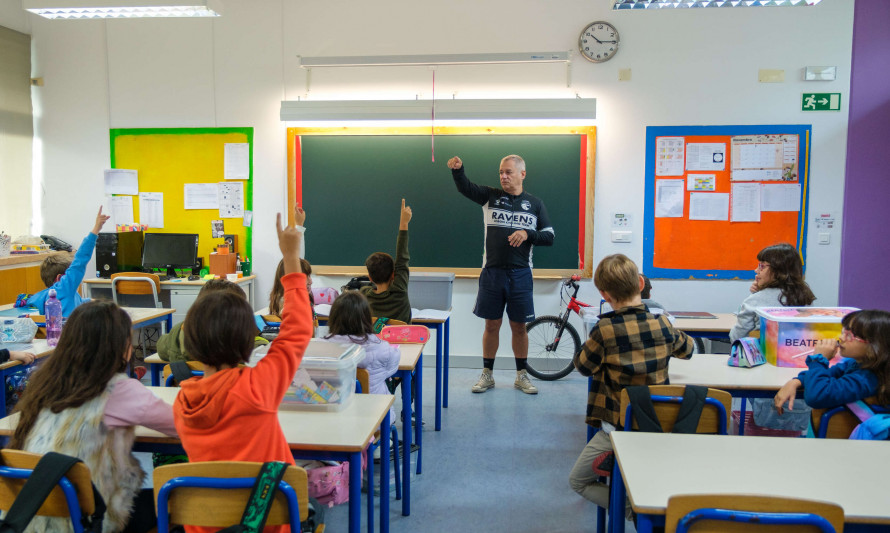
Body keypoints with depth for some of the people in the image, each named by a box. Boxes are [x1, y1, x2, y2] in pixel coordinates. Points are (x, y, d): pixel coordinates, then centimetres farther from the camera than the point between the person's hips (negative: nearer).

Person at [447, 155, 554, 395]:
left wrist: (527, 234, -13)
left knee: (519, 326, 8)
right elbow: (465, 187, -10)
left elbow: (549, 237, 5)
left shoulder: (535, 204, 7)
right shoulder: (490, 196, 5)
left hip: (520, 274, 0)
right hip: (492, 273, 0)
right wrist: (457, 169, -30)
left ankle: (521, 375, 24)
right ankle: (487, 374, 21)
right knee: (492, 324, 7)